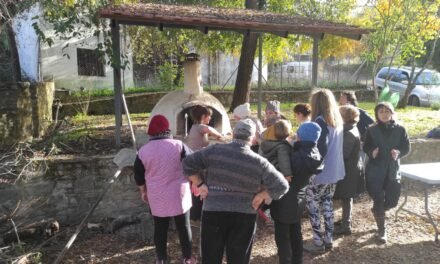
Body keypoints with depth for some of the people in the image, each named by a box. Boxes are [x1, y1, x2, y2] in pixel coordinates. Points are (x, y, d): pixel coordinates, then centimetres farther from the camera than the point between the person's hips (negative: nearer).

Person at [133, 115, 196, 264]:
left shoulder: (143, 151, -4)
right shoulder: (178, 146, -11)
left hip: (157, 197, 2)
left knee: (160, 229, 15)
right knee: (183, 227, 13)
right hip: (179, 194, -1)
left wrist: (143, 192, 19)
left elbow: (139, 176, 5)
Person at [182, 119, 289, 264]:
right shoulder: (259, 162, -7)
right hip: (244, 216, 0)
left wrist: (200, 184, 2)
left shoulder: (214, 151, -7)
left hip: (213, 212, 0)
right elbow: (281, 187, -7)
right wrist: (262, 195, 3)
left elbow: (188, 164, -3)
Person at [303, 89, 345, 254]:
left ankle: (318, 242, 9)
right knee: (327, 203, 17)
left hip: (321, 172, -8)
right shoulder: (337, 120, 10)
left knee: (312, 204, 3)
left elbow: (321, 149, -21)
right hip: (334, 170, 8)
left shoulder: (320, 121, -16)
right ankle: (328, 239, 25)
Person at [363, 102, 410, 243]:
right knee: (378, 200, 0)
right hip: (375, 170, -2)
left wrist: (398, 153, -19)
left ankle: (376, 211, 40)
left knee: (392, 200, 5)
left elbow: (406, 147, 2)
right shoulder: (371, 130, -3)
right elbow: (366, 147, 1)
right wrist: (371, 152, -21)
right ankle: (381, 230, 15)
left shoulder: (400, 129, -1)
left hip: (393, 170, 2)